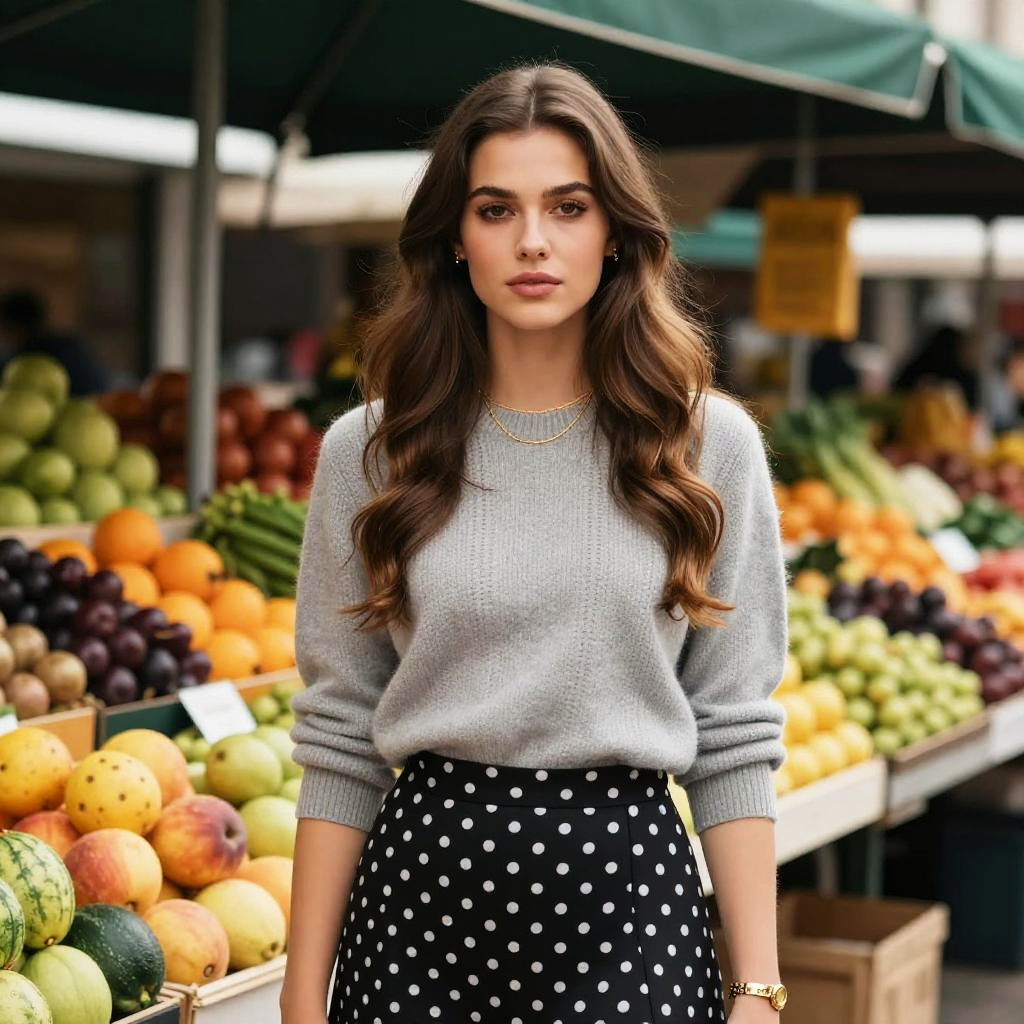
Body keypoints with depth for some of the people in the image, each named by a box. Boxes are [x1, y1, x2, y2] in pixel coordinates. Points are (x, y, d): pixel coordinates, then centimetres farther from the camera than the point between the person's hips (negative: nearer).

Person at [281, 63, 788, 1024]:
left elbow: (734, 739, 1)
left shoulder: (709, 444, 0)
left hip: (629, 885, 0)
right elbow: (338, 742, 3)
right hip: (423, 882, 1)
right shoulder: (368, 449, 0)